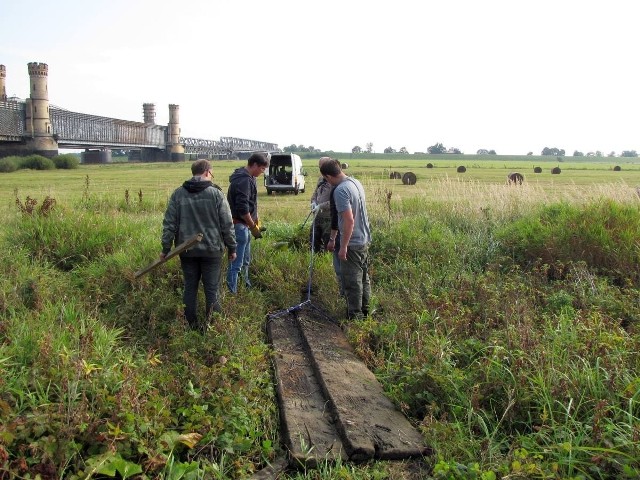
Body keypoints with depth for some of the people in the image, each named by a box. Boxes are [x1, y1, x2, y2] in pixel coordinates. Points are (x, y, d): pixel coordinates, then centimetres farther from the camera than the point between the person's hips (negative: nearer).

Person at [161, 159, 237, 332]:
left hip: (187, 251, 3)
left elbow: (169, 224, 0)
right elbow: (227, 225, -6)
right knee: (212, 289, 7)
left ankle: (192, 325, 21)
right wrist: (232, 248, 5)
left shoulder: (178, 194, -1)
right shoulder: (216, 194, -8)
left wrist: (166, 248, 8)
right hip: (212, 251, -2)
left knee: (190, 288, 13)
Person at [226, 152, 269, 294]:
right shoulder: (244, 180, -19)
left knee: (245, 261, 21)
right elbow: (242, 208, -25)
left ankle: (246, 287, 34)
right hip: (239, 225, -11)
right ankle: (232, 293, -1)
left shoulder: (248, 178, 13)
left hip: (244, 224, 11)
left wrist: (255, 219, 12)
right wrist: (253, 227, -17)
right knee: (236, 263, -6)